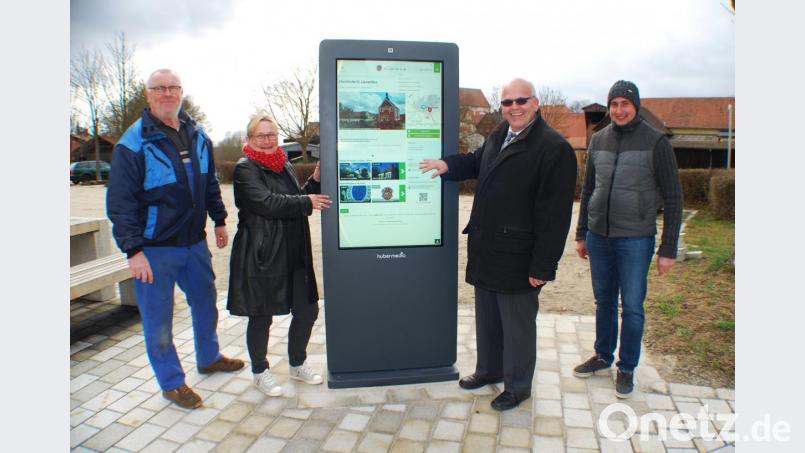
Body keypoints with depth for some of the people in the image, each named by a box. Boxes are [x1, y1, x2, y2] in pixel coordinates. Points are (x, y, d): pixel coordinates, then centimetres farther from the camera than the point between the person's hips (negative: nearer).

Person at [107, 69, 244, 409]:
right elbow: (120, 201, -14)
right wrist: (133, 250, -19)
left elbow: (210, 183, 18)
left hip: (194, 241, 6)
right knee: (158, 319, 5)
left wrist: (219, 220, 18)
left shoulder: (197, 136, 6)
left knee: (205, 302, 20)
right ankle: (171, 383, 24)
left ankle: (209, 358, 42)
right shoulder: (133, 142, -13)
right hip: (154, 249, -6)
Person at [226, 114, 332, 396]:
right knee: (261, 316, 7)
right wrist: (307, 202, -16)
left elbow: (299, 200, 18)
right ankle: (260, 372, 29)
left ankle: (297, 365, 33)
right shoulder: (245, 169, -8)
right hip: (261, 257, -7)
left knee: (307, 310, 12)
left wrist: (316, 180, 3)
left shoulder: (286, 167, 15)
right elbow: (267, 203, -20)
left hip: (294, 254, 7)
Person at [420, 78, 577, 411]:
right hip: (485, 251, 8)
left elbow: (554, 214, -20)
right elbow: (477, 162, 31)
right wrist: (448, 164, 11)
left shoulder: (554, 148, -17)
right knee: (486, 317, 22)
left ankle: (518, 386, 29)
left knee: (517, 325, 9)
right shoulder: (498, 136, 9)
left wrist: (542, 265, -20)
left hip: (518, 258, -8)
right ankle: (488, 370, 42)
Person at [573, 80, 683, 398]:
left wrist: (668, 249, -8)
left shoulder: (655, 142, -6)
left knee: (632, 307, 5)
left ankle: (627, 368, 22)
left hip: (635, 240, -4)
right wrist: (581, 234, 13)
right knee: (603, 301, 15)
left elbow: (673, 198, -5)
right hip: (598, 237, 4)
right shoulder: (599, 140, 7)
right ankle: (603, 356, 33)